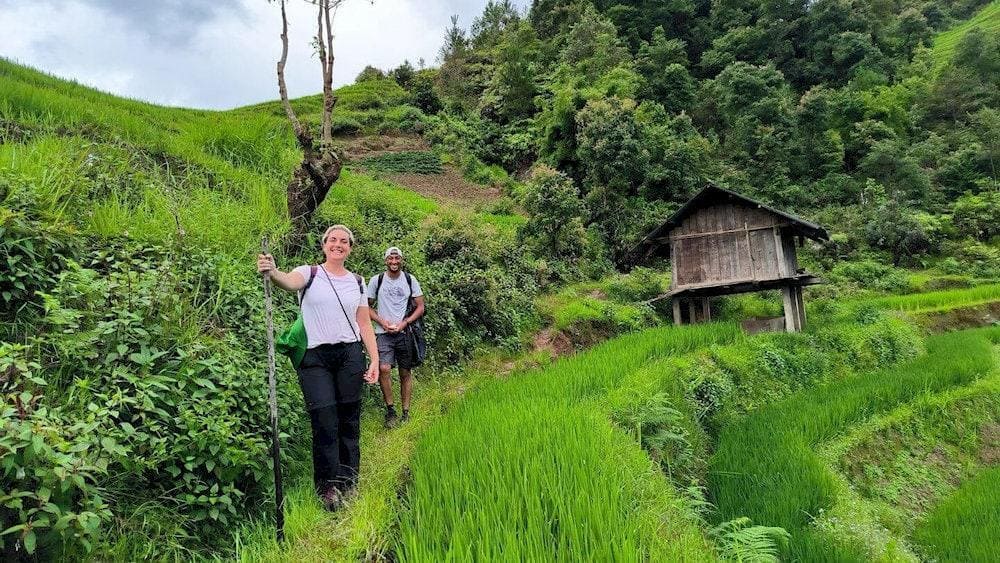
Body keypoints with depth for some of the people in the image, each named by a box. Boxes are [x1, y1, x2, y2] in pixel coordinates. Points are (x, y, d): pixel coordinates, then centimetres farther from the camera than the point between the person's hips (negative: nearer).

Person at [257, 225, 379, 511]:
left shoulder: (357, 282, 10)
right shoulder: (309, 273, 0)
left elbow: (364, 324, 12)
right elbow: (290, 282, -25)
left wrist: (375, 359, 5)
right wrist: (272, 272, -48)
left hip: (350, 355, 3)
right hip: (315, 358, -3)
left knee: (349, 421, 7)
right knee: (325, 423, -6)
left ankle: (348, 482, 21)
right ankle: (328, 487, 7)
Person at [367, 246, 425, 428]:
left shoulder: (410, 280, 4)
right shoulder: (376, 281, 2)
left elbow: (420, 307, 6)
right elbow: (367, 306, 9)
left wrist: (404, 323, -8)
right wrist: (381, 321, -7)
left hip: (405, 332, 1)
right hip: (383, 333, -1)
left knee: (406, 373, 6)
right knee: (384, 369, -20)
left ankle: (406, 412, 18)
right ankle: (390, 410, -4)